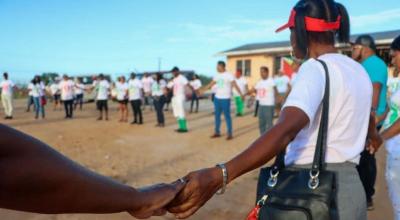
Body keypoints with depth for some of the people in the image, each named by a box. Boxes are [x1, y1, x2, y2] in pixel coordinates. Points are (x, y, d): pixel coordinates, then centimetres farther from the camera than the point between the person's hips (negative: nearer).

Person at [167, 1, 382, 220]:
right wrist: (373, 135, 53)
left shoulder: (315, 68, -16)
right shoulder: (359, 70, 9)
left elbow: (286, 129, -34)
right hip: (350, 188, 8)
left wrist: (220, 175, -46)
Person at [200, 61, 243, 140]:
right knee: (217, 115, 10)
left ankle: (230, 134, 6)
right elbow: (210, 85, 17)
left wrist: (241, 94, -24)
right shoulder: (217, 75, 10)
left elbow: (235, 85, -16)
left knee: (227, 116, -2)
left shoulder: (229, 75, -10)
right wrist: (201, 90, 16)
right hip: (217, 98, 7)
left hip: (225, 99, -7)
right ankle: (217, 132, 20)